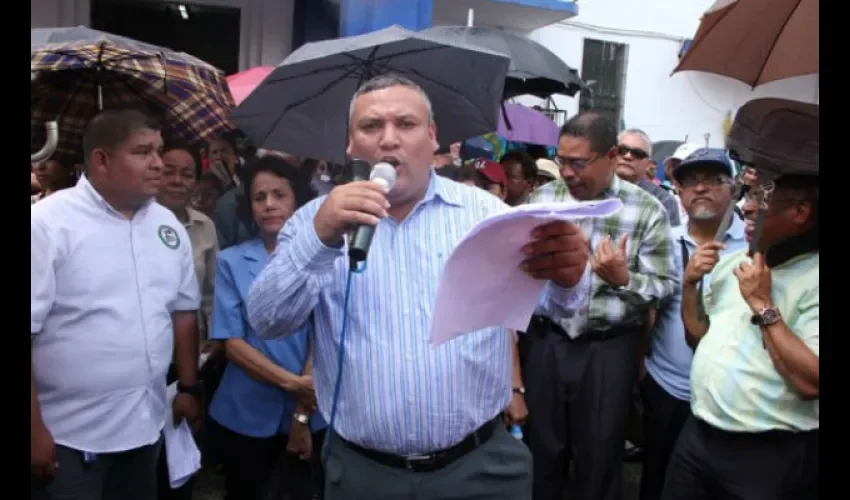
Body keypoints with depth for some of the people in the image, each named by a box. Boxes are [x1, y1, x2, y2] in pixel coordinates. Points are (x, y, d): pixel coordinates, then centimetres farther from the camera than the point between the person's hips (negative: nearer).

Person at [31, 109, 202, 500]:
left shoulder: (167, 225, 4)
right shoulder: (49, 222, -13)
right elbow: (29, 327, -16)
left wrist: (188, 387, 10)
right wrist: (34, 428, -16)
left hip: (146, 426, 6)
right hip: (69, 436, -5)